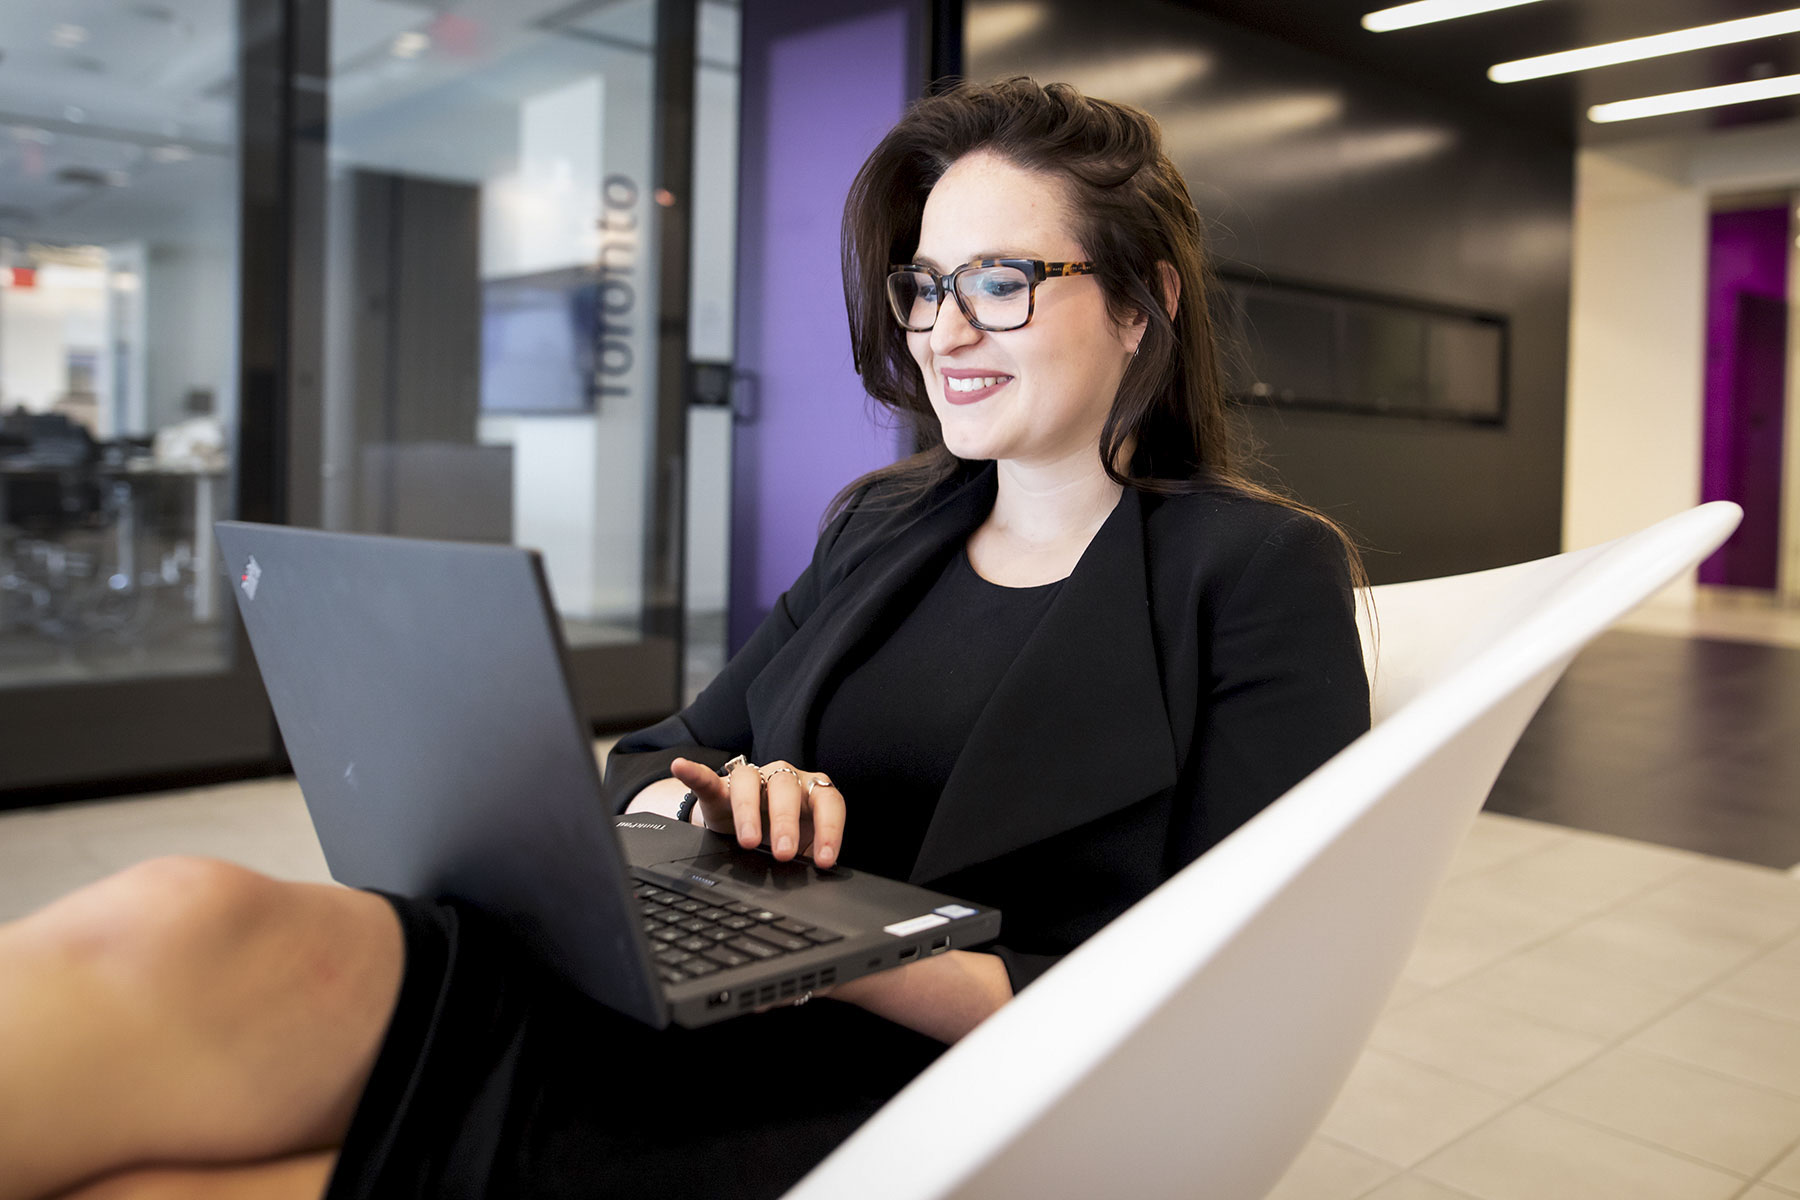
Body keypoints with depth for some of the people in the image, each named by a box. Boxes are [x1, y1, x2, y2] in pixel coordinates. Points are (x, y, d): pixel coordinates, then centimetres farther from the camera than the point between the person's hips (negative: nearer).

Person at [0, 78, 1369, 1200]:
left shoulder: (1261, 572, 1)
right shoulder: (883, 522, 17)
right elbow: (650, 760, 17)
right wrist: (713, 806, -7)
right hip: (630, 1019, 5)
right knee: (180, 926, -25)